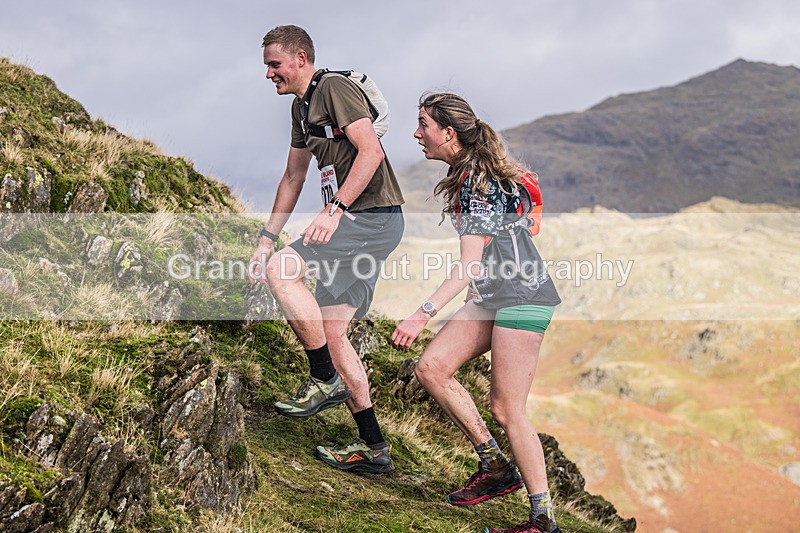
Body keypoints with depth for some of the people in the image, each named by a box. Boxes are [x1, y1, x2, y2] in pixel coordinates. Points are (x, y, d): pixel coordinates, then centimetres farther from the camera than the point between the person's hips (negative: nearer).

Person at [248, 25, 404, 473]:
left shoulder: (334, 87, -10)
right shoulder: (302, 106, 20)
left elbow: (371, 151, -21)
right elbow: (294, 176, 25)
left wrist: (336, 209, -26)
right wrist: (267, 236, 21)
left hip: (374, 217, -10)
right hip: (354, 224, 10)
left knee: (282, 270, -22)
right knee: (331, 332, 6)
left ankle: (327, 382, -11)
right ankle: (374, 448, 12)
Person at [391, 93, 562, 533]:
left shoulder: (479, 180, -18)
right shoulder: (467, 173, 11)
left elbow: (469, 264, -25)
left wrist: (423, 314, -31)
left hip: (522, 298, -9)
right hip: (492, 298, 9)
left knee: (506, 411, -8)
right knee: (432, 367, -1)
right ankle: (496, 467, 6)